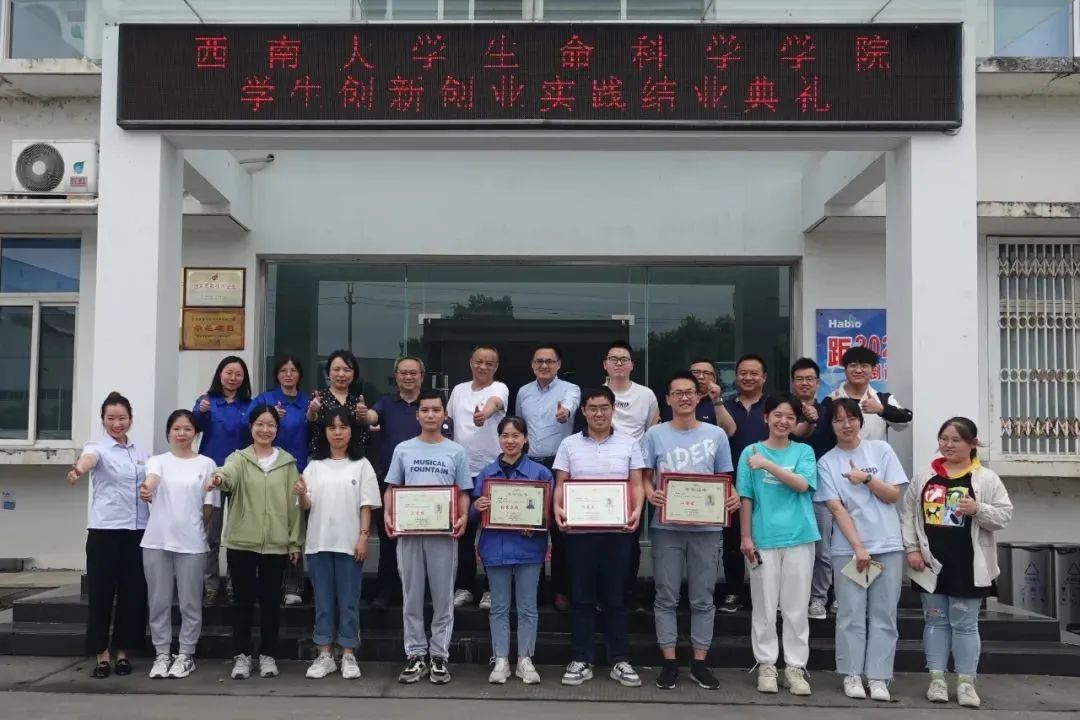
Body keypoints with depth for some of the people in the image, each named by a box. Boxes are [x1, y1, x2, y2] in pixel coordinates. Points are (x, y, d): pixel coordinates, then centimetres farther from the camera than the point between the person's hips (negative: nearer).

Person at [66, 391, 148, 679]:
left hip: (137, 530, 4)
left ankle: (123, 652, 16)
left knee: (133, 592, 6)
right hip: (105, 530, -4)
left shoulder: (140, 452, 12)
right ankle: (102, 654, 8)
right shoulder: (98, 447, -6)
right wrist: (78, 469, -52)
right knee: (101, 592, -1)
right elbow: (89, 458, -31)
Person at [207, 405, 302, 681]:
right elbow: (229, 475, -23)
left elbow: (294, 503, 7)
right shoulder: (239, 458, 2)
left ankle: (268, 655, 18)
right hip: (241, 542, -1)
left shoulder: (287, 463, 7)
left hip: (276, 543, 1)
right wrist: (219, 477, -48)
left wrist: (295, 542, 3)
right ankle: (241, 656, 13)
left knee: (270, 600, 7)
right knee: (243, 599, 4)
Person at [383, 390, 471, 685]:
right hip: (409, 531, 1)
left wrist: (463, 516, -12)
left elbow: (464, 493, 6)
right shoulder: (403, 450, 7)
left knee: (443, 597, 4)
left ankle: (439, 656, 12)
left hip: (444, 532, -1)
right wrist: (387, 514, -8)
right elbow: (391, 488, 9)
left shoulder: (456, 452, 5)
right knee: (412, 597, 7)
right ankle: (415, 655, 15)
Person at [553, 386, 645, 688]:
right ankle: (581, 660, 12)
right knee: (582, 597, 5)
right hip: (579, 530, 0)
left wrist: (637, 510, -14)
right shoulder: (569, 445, 7)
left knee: (615, 597, 5)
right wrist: (557, 508, -13)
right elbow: (560, 485, 6)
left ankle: (620, 660, 13)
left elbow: (637, 485, 4)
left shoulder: (629, 444, 6)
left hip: (617, 530, 0)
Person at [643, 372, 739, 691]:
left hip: (707, 526, 1)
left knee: (703, 598, 7)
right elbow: (646, 477, 4)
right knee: (666, 596, 4)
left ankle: (699, 662, 17)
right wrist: (651, 494, -17)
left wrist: (733, 497, -12)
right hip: (667, 526, -1)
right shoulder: (655, 434, 2)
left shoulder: (716, 435, 5)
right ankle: (669, 662, 13)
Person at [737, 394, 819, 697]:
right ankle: (766, 666, 14)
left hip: (799, 538, 1)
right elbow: (746, 498, 3)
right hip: (763, 539, 0)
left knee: (796, 607, 5)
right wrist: (746, 537, -2)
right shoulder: (751, 452, 4)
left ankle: (795, 667, 14)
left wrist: (768, 465, -20)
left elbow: (802, 484, -11)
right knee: (763, 606, 4)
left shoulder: (804, 452, 6)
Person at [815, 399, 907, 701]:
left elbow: (894, 495, 3)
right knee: (851, 614, 1)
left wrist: (866, 478, -13)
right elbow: (836, 508, -6)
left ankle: (878, 677, 7)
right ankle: (852, 675, 10)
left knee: (884, 614, 2)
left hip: (887, 545, 1)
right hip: (848, 548, -1)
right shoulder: (826, 463, 1)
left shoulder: (881, 450, 5)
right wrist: (858, 547, -12)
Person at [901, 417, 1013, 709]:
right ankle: (937, 679, 16)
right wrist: (912, 549, -2)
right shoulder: (923, 477, 5)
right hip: (931, 563, 3)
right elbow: (908, 514, 6)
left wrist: (978, 509, -22)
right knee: (935, 621, 9)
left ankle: (966, 683, 12)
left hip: (968, 565, -2)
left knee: (965, 624, 4)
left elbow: (1004, 516, -4)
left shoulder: (986, 479, -2)